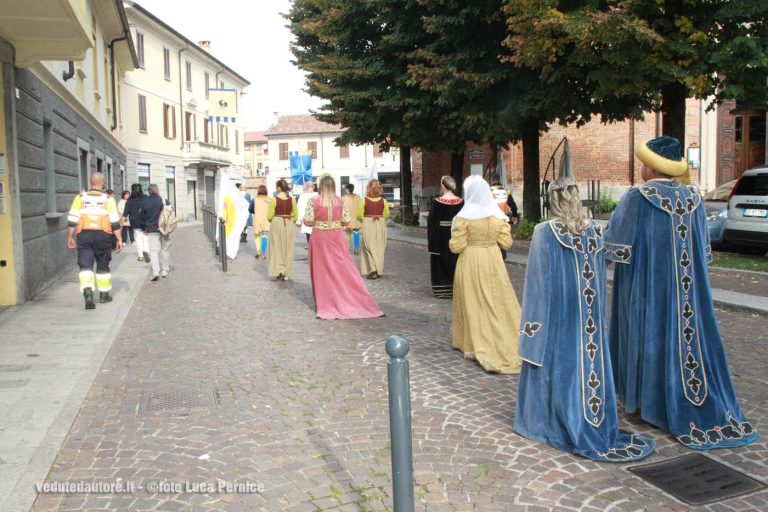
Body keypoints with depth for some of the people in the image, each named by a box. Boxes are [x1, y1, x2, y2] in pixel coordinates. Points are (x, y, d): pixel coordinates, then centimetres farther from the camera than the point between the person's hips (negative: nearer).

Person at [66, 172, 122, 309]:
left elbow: (72, 220, 0)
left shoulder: (80, 198, 3)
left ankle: (87, 292, -23)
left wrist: (70, 237, 8)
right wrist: (119, 239, -1)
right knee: (103, 266, 14)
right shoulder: (108, 200, -2)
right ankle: (104, 294, 24)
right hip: (103, 236, 0)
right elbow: (115, 222, -6)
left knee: (85, 266, -1)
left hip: (84, 236, 1)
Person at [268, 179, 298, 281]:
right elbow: (295, 216, 1)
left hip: (276, 224, -2)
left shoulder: (274, 199, -10)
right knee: (288, 249, 11)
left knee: (277, 248, 7)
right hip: (289, 225, 3)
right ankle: (285, 273, 15)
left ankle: (279, 272, 1)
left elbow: (269, 216, -8)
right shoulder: (292, 199, -2)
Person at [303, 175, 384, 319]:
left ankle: (324, 303, 15)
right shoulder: (340, 201, -2)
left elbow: (308, 221, -10)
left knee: (322, 270, 8)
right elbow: (346, 221, -1)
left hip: (319, 238, -2)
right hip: (336, 238, 2)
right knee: (344, 269, 8)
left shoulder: (314, 201, -8)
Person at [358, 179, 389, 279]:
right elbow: (386, 215, 7)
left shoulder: (364, 200, -8)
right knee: (380, 248, 10)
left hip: (367, 225, -2)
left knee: (370, 248, 3)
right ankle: (379, 271, 14)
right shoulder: (383, 201, -3)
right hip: (381, 225, 2)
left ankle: (372, 270, -11)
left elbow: (359, 215, -4)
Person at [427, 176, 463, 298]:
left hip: (441, 236, -3)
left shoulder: (437, 202, -13)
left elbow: (431, 222, -10)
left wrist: (430, 240, -2)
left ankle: (442, 289, 10)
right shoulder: (460, 202, -4)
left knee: (441, 262, 8)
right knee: (455, 261, 13)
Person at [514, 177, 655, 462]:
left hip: (557, 313, -4)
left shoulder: (544, 233, -13)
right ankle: (597, 425, 21)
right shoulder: (595, 231, 2)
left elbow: (539, 280, -12)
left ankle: (554, 423, 15)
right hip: (589, 314, 5)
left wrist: (534, 319, -5)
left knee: (559, 365, 5)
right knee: (590, 363, 12)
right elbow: (600, 276, 9)